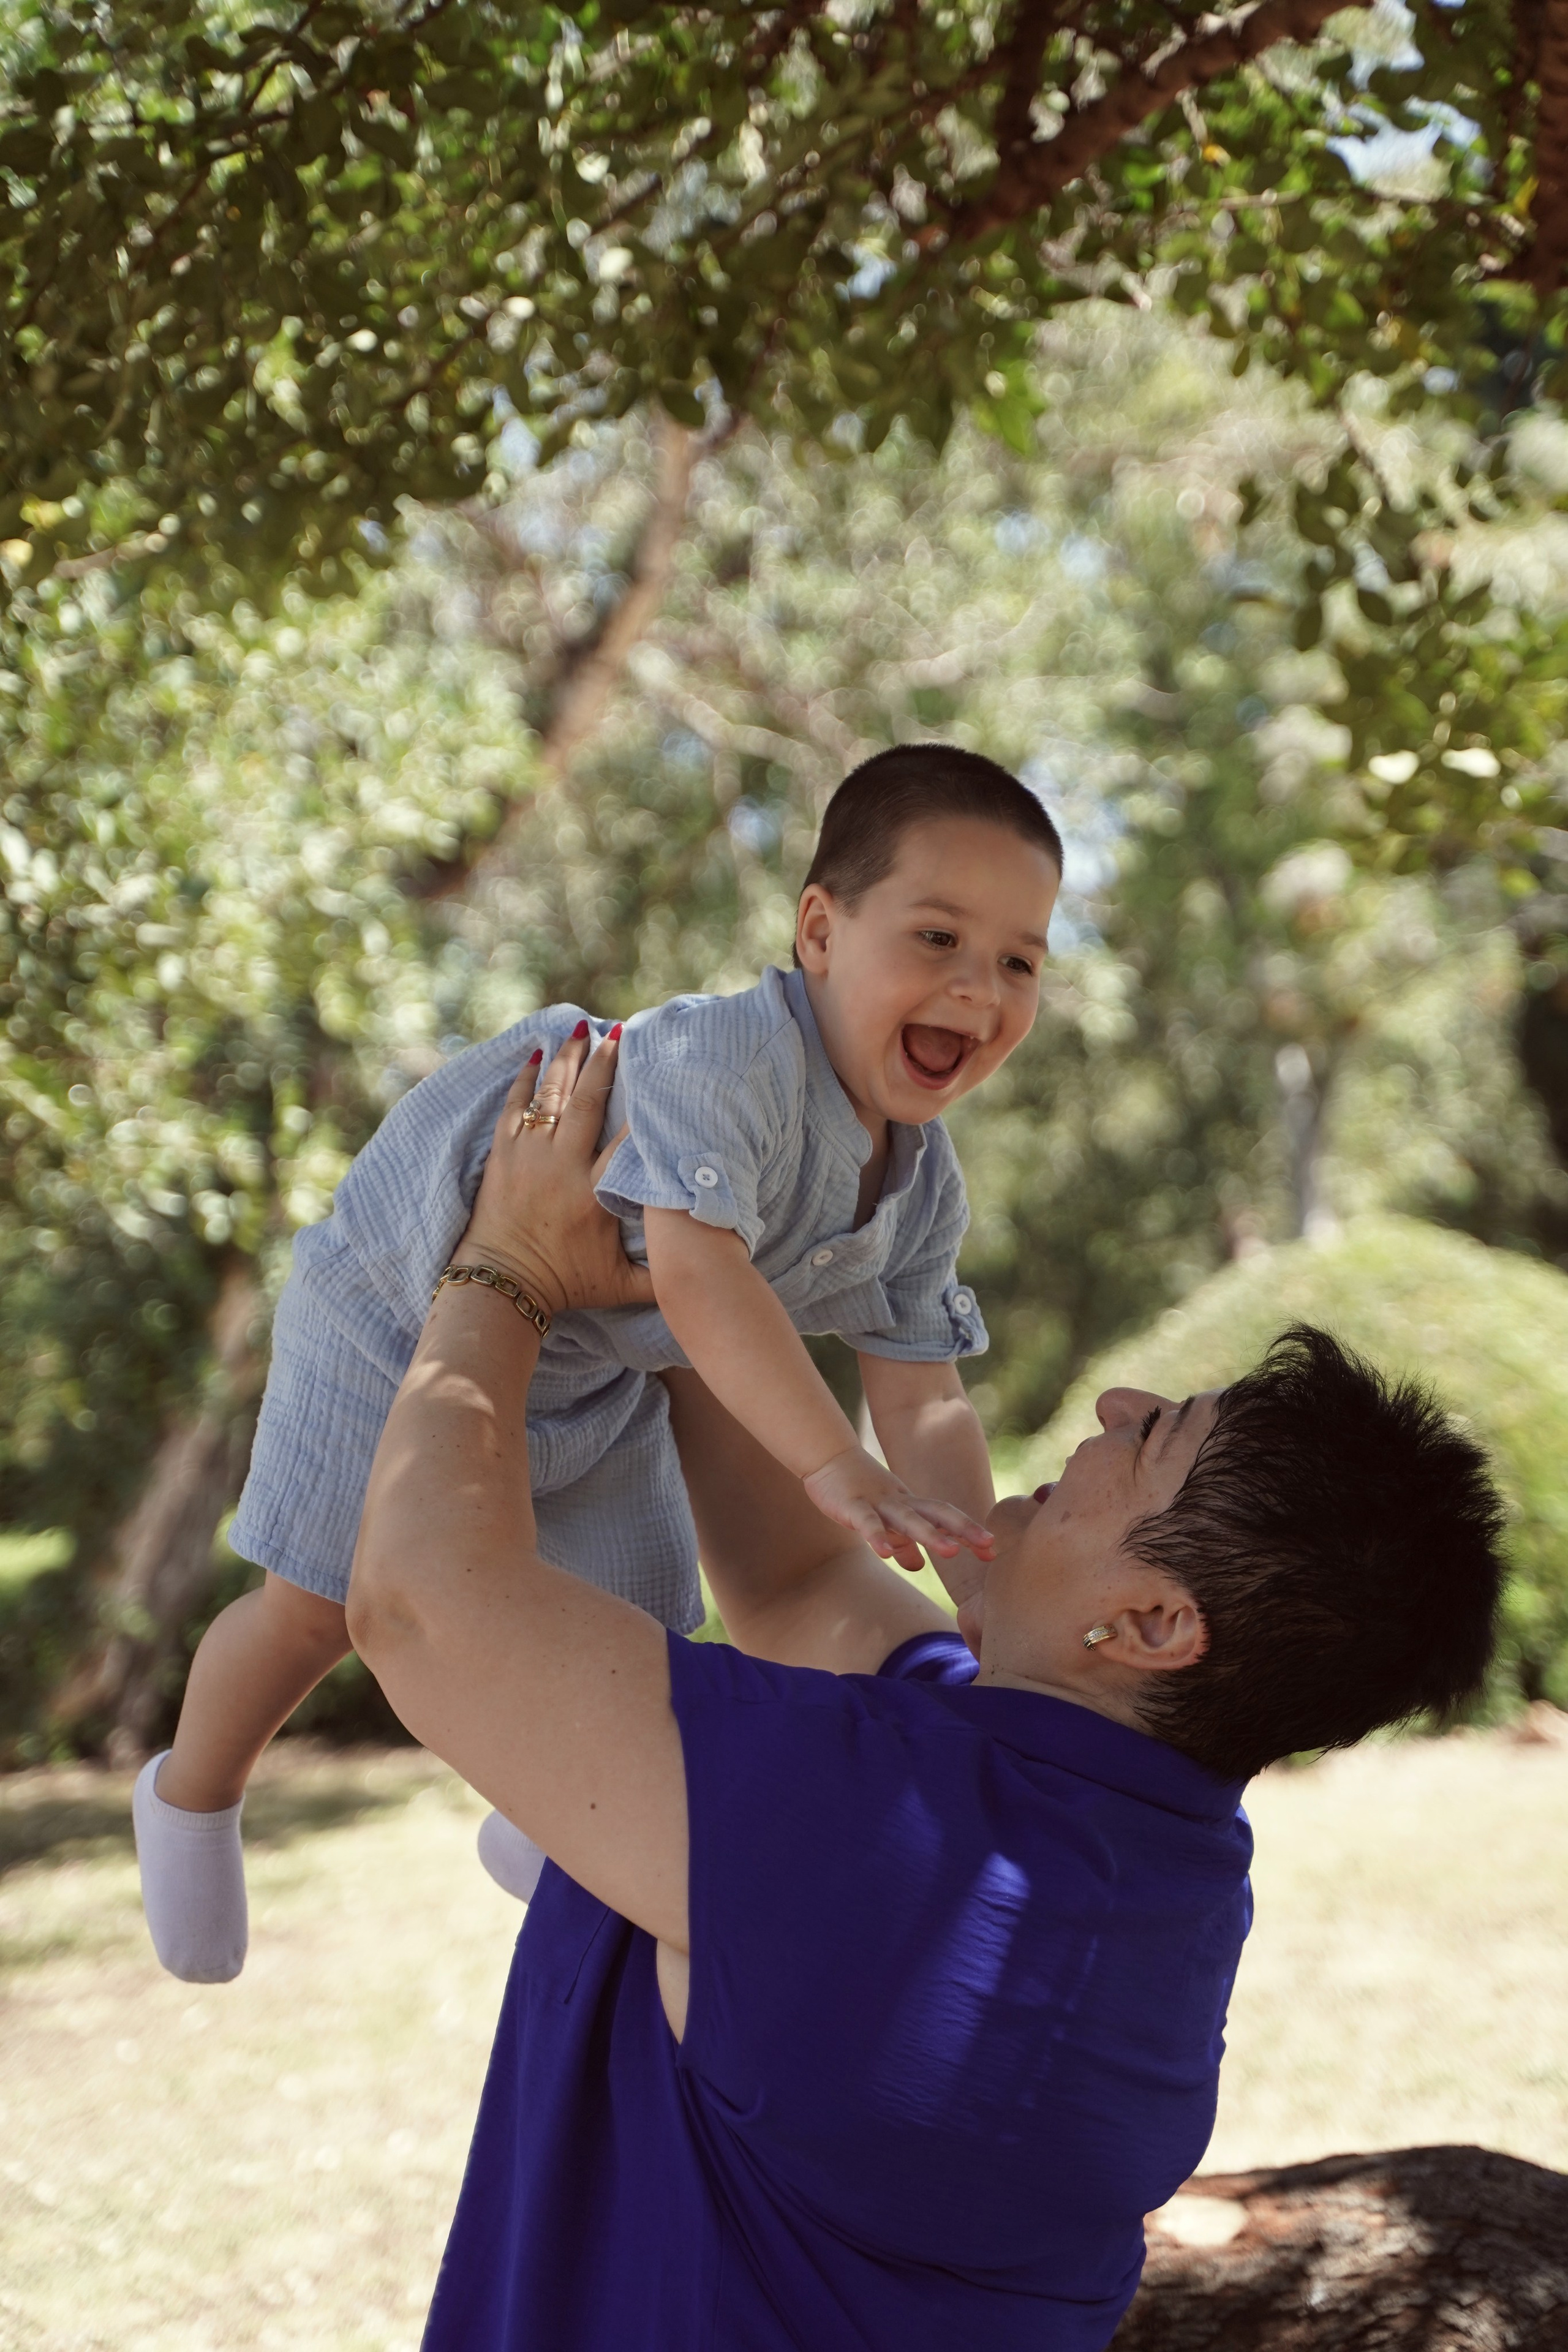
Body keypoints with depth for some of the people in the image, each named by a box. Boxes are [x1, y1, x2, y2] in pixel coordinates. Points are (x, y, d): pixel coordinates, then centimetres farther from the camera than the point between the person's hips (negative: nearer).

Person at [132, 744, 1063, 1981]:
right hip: (410, 1291, -7)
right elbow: (698, 1277, -51)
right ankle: (192, 1800, 32)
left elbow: (924, 1396, -10)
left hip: (598, 1372, 7)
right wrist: (837, 1468, -58)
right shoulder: (720, 1056, -41)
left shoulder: (923, 1190, -15)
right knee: (321, 1607, 0)